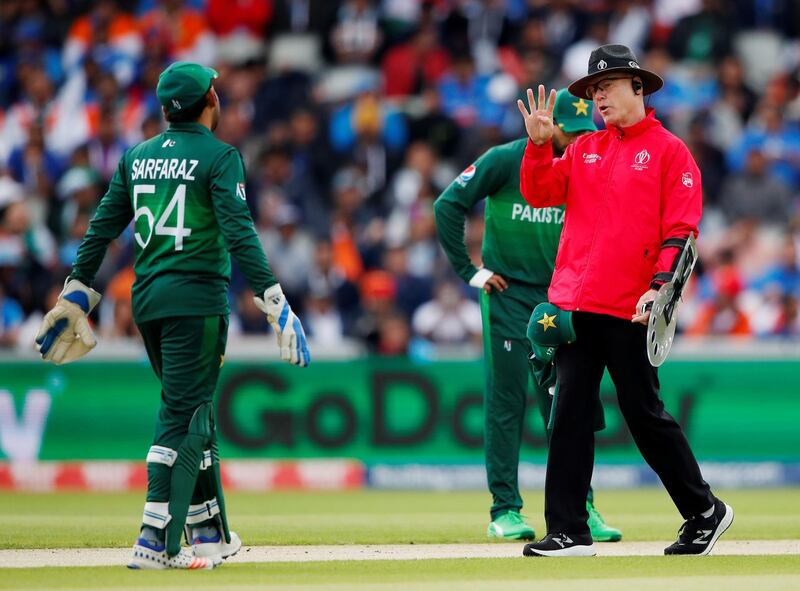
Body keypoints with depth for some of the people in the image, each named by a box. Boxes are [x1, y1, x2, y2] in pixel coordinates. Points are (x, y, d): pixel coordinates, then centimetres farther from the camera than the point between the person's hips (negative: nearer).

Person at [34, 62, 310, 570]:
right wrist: (273, 300, -19)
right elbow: (239, 233, -17)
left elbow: (102, 228, 12)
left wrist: (78, 293, 16)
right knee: (183, 418, -7)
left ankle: (209, 533, 21)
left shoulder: (137, 157, 13)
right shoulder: (219, 157, -6)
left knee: (191, 414, 17)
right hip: (196, 299, -7)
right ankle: (155, 542, -14)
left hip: (147, 300, 7)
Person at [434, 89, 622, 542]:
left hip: (558, 299, 3)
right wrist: (470, 271, -9)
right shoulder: (505, 161, -9)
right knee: (507, 402, -2)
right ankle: (505, 510, 2)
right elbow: (449, 205, -8)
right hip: (508, 295, -3)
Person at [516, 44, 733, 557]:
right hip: (575, 303, 5)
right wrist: (539, 143, -6)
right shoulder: (584, 150, 16)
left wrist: (659, 285, -17)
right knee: (570, 414, 0)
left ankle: (705, 512, 15)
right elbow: (540, 192, 7)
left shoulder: (669, 150, 0)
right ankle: (569, 532, 0)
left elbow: (680, 229, -6)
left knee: (645, 414, 0)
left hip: (629, 308, -5)